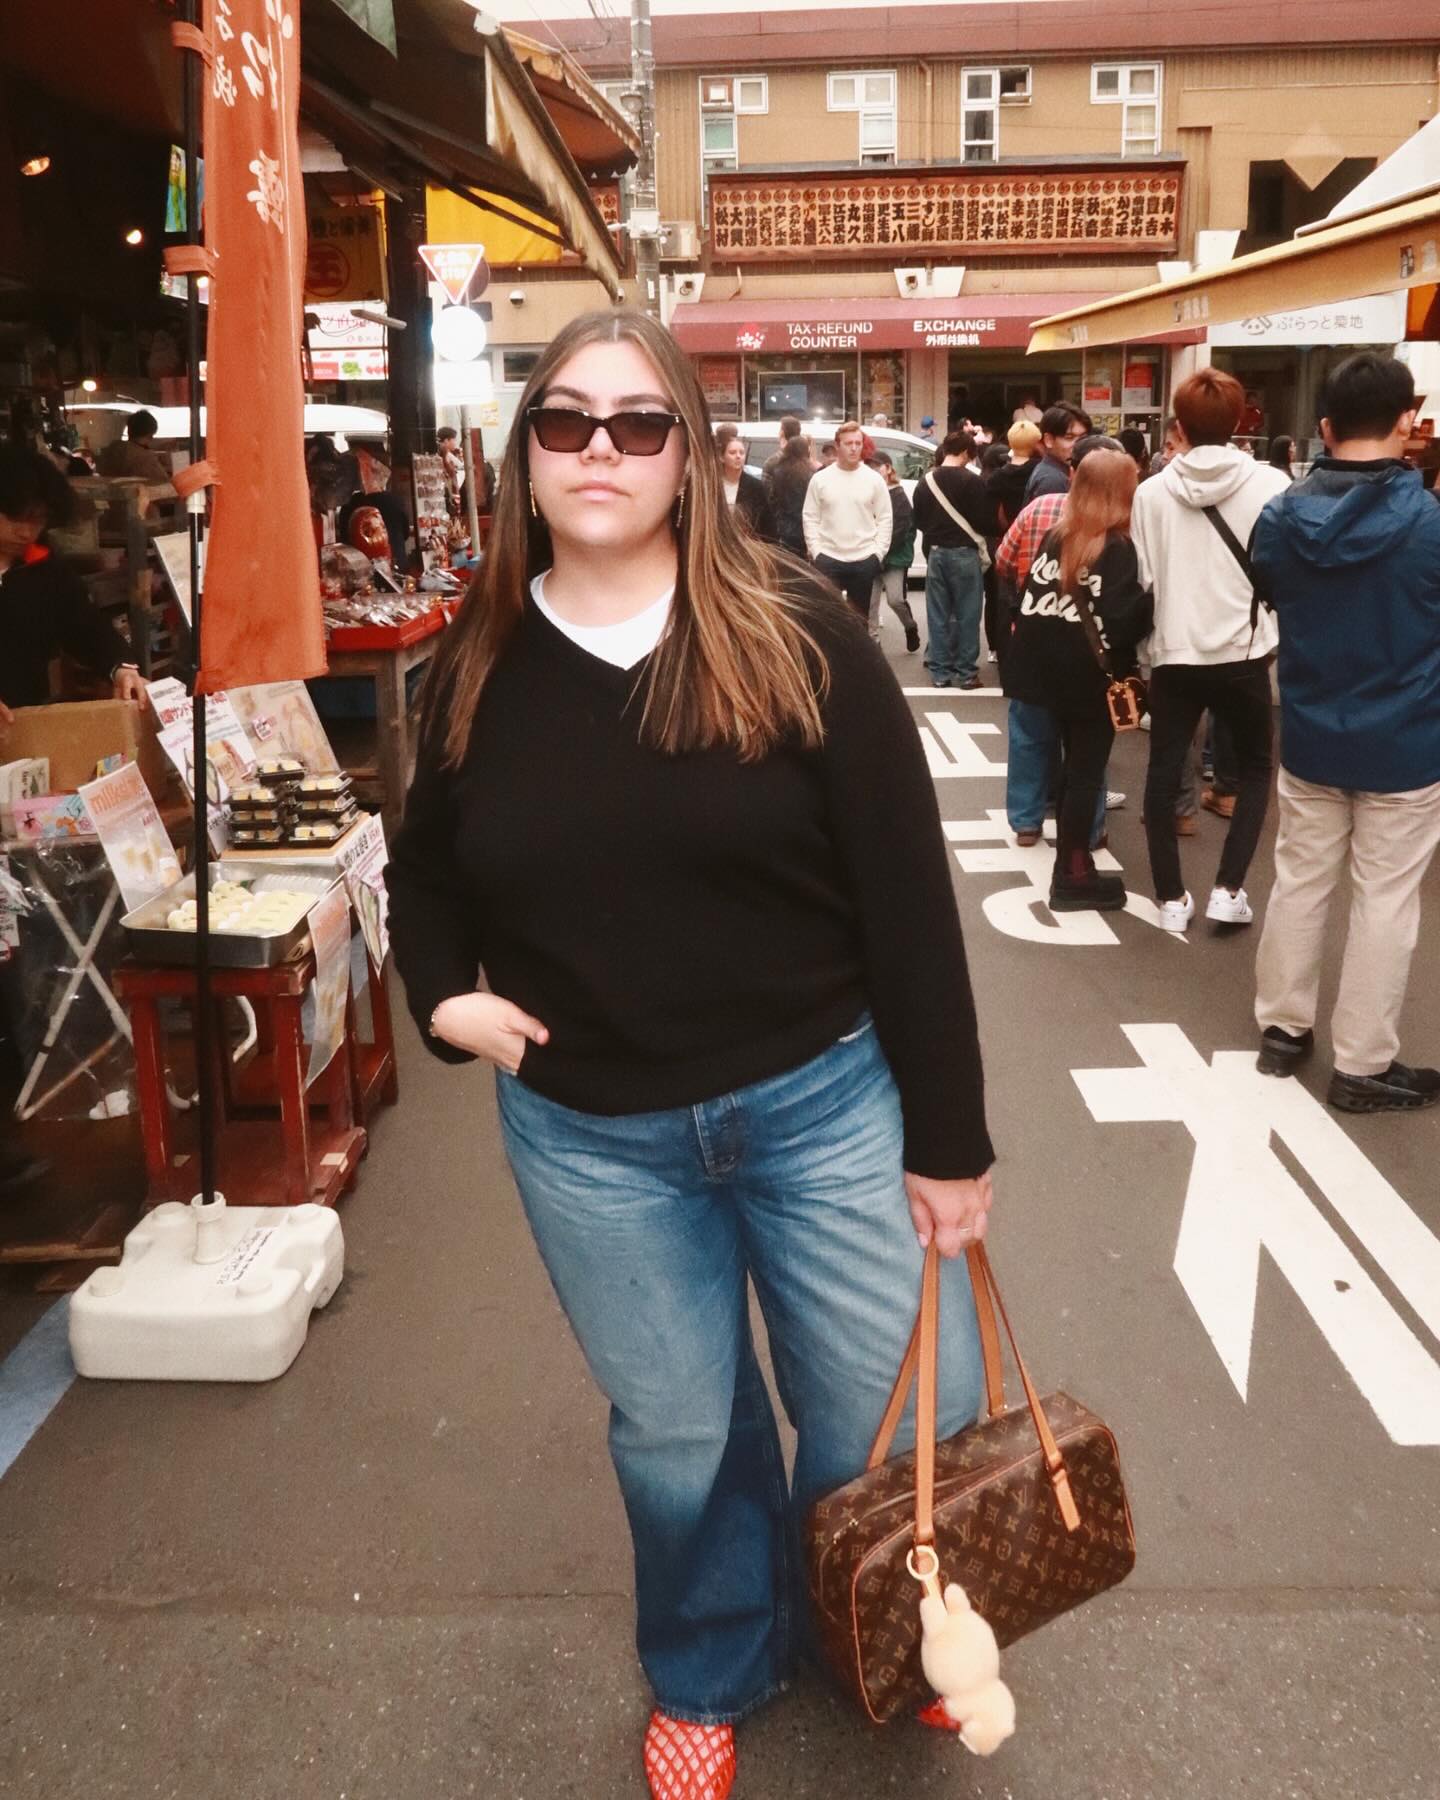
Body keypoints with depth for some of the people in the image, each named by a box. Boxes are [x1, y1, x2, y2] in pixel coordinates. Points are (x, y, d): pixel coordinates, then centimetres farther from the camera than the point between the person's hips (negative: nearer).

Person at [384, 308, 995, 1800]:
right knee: (677, 1437, 17)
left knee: (904, 1424, 12)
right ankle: (709, 1675, 47)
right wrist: (443, 997, -2)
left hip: (825, 1100, -1)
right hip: (589, 1136, 2)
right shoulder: (477, 668, 0)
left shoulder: (795, 636, -10)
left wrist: (947, 1137, -8)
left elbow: (905, 895, -9)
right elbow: (426, 866, 18)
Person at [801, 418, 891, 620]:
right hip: (828, 559, -1)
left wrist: (878, 552, -5)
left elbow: (885, 518, 3)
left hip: (864, 560, 1)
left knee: (860, 615, 10)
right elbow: (810, 518, 2)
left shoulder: (874, 479, 3)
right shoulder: (820, 479, 1)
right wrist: (816, 551, -6)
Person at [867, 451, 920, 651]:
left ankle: (911, 627, 19)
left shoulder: (899, 496, -3)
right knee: (870, 602, 0)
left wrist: (882, 552, -15)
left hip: (895, 557, -4)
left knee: (895, 599, -8)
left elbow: (900, 530, -10)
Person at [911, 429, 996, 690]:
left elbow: (918, 521, 13)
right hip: (963, 553, -5)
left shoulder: (925, 482, 5)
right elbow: (985, 521, -11)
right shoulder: (971, 480, -12)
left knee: (938, 616, 8)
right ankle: (965, 672, 4)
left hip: (935, 553, 5)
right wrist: (982, 533, 9)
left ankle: (940, 672, 9)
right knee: (966, 615, 2)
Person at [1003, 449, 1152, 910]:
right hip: (1092, 677, -7)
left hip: (1052, 671, 7)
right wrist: (1150, 596, -11)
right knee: (1086, 772, 1)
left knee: (1072, 766, 17)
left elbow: (1028, 600, 10)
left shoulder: (1055, 538, 7)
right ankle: (1072, 877, 6)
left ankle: (1072, 864, 25)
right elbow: (1122, 623, -22)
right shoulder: (1118, 547, -13)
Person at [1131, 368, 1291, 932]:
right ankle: (1228, 888, 7)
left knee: (1164, 774, 12)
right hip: (1244, 652, -1)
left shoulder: (1152, 491, -3)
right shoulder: (1270, 485, -7)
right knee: (1254, 768, 17)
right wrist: (1273, 634, 11)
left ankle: (1171, 897, 15)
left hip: (1174, 654, 1)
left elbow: (1141, 580, 1)